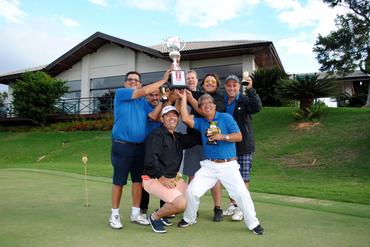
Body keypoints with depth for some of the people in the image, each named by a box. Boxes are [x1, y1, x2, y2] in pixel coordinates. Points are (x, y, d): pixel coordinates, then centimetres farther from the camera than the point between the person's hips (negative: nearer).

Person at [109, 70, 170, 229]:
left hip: (140, 146, 6)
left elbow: (153, 116, -3)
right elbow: (144, 91, -14)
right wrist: (163, 80, -12)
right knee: (119, 181, 1)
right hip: (122, 145, -5)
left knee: (138, 180, 9)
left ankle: (135, 213, 21)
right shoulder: (120, 93, -3)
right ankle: (114, 214, 14)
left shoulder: (143, 101, 13)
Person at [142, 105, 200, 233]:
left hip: (172, 178, 9)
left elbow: (196, 139, 12)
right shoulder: (157, 134, -12)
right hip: (153, 179, -9)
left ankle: (161, 215, 18)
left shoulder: (178, 137, 14)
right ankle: (155, 217, 4)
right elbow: (151, 159, -21)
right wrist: (162, 178, -23)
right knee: (181, 203, -21)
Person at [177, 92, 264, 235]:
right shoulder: (201, 122, 9)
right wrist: (183, 99, -3)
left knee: (242, 194, -6)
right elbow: (185, 119, -8)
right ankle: (189, 219, 21)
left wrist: (222, 136, -21)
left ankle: (253, 224, 15)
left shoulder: (226, 117, -1)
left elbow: (239, 136, -7)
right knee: (192, 191, -3)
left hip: (229, 165, -3)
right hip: (209, 166, 3)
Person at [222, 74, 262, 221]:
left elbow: (257, 107, -22)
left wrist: (250, 89, -26)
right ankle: (233, 205, 27)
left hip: (244, 146, -4)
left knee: (243, 177, 1)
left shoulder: (245, 100, -3)